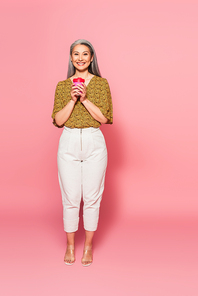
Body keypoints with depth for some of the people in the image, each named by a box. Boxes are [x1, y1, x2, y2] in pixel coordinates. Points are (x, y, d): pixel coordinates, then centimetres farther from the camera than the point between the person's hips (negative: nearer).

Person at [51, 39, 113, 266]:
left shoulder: (101, 84, 2)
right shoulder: (62, 85, 6)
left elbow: (104, 118, -6)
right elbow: (58, 120, -1)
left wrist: (85, 98, -15)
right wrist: (73, 99, -13)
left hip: (94, 143, -1)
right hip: (68, 143, 1)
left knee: (92, 197, 6)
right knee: (70, 197, 6)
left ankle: (88, 246, 24)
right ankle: (70, 245, 25)